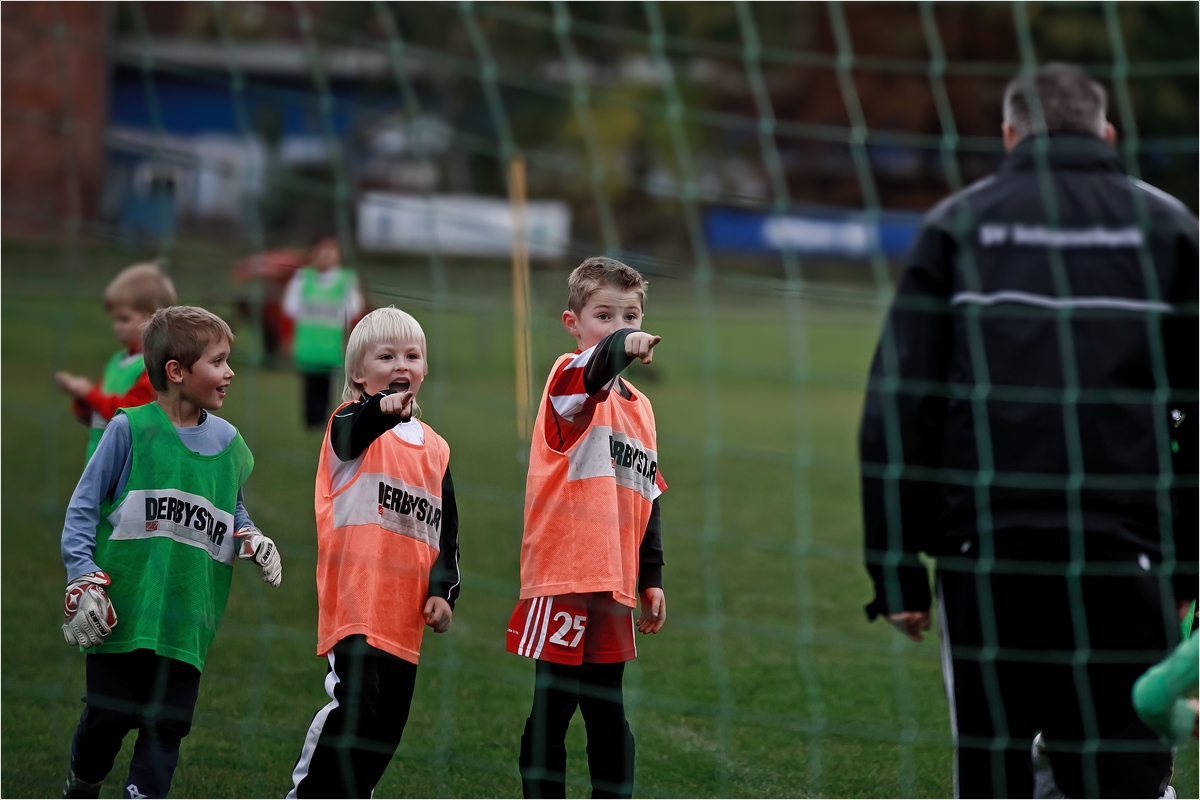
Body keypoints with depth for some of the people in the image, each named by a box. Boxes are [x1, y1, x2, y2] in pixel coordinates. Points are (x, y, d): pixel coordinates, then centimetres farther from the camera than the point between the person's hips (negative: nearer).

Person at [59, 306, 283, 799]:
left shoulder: (228, 443, 8)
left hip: (187, 619, 4)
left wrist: (249, 538, 2)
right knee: (108, 716, 5)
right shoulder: (131, 429, -7)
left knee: (168, 724, 2)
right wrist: (82, 574, -12)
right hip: (122, 612, -4)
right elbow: (83, 507, -3)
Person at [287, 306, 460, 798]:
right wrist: (383, 409, -51)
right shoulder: (353, 421, -2)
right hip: (354, 598, -6)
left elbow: (447, 529, 18)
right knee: (355, 707, -19)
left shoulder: (435, 449, 15)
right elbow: (349, 435, -28)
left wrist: (442, 589, 2)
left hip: (405, 612, 6)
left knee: (389, 720, 10)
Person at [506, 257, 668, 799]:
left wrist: (651, 578, 15)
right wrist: (620, 347, -54)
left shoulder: (639, 406, 14)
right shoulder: (570, 378, -7)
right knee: (552, 709, -1)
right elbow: (590, 373, -33)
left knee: (608, 710, 14)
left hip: (614, 583, 7)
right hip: (563, 574, -7)